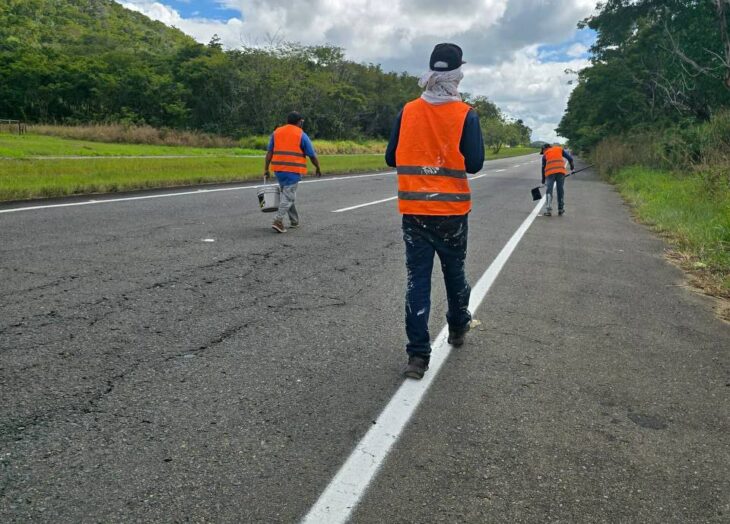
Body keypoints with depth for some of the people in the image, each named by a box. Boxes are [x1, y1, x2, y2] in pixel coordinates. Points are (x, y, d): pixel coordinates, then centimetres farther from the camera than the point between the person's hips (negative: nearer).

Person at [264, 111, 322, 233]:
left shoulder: (276, 132, 10)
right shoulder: (301, 135, -2)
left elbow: (269, 152, 5)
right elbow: (312, 155, 1)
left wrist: (266, 169, 6)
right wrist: (318, 168, 15)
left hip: (279, 169, 5)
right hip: (294, 170, -5)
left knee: (288, 194, 18)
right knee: (288, 196, -4)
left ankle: (294, 221, 25)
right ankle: (278, 221, -17)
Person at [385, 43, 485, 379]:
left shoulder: (408, 112, 0)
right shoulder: (465, 114, -7)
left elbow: (391, 158, 5)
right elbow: (474, 163, -11)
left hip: (413, 209, 1)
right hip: (452, 210, -1)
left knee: (417, 277, 3)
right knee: (454, 271, 18)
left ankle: (418, 355, 0)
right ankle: (458, 328, 39)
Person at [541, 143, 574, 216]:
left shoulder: (545, 154, 18)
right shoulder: (559, 149, 20)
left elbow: (543, 167, 20)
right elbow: (570, 158, 12)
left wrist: (543, 179, 28)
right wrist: (572, 167, 25)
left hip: (550, 173, -1)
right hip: (561, 172, 1)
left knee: (548, 191, 3)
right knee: (561, 191, 11)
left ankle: (548, 210, -6)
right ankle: (561, 210, 15)